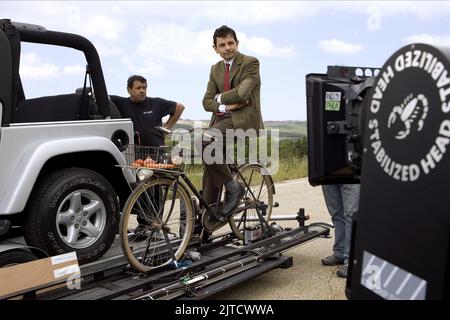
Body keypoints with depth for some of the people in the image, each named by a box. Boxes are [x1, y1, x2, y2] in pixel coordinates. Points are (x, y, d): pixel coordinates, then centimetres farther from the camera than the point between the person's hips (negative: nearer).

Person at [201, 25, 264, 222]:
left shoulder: (251, 63, -1)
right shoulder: (215, 69, 19)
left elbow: (242, 93, -16)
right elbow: (207, 102, 11)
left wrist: (220, 97, 1)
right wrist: (225, 107, -9)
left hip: (243, 119, -7)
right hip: (222, 119, 7)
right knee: (210, 167, -3)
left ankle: (232, 187, -15)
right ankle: (207, 216, 4)